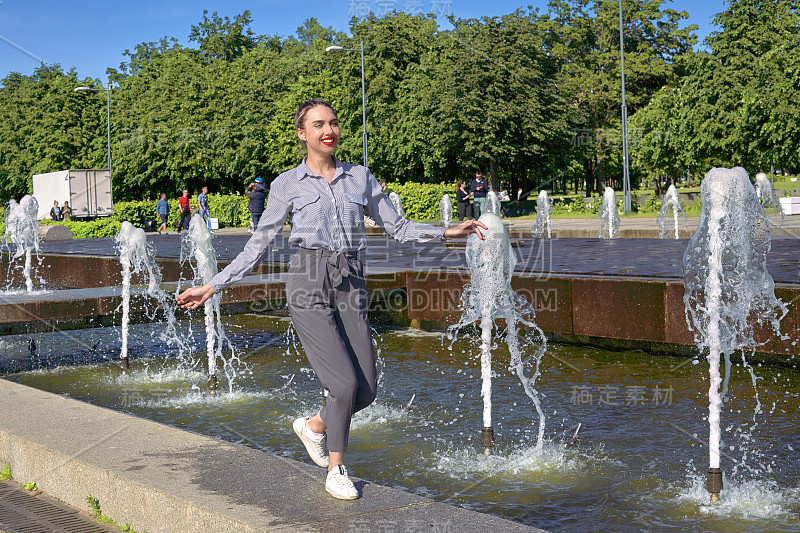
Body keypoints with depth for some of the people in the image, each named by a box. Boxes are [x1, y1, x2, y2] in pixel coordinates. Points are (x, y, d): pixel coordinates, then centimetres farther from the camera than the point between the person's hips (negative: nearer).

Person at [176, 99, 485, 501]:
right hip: (308, 285, -4)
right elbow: (258, 245, 9)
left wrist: (446, 232, 4)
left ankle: (314, 426, 30)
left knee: (366, 390, -1)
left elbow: (398, 227, 17)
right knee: (346, 383, -13)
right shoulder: (287, 184, 6)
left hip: (350, 286, 4)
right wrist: (213, 286, 4)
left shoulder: (360, 177, 14)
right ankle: (336, 472, 9)